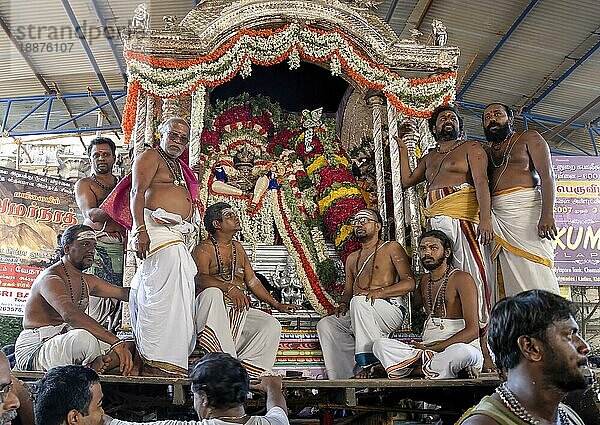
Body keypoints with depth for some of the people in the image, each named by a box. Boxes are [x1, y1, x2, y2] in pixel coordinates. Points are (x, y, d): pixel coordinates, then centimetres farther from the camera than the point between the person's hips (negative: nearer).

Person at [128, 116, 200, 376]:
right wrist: (140, 230, -19)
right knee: (165, 288, -19)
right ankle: (159, 360, -21)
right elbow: (137, 194, -8)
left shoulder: (180, 167, 28)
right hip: (156, 228, -9)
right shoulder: (150, 157, 3)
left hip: (179, 234, 9)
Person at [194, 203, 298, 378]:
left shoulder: (238, 247, 22)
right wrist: (229, 288, -35)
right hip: (213, 311, -5)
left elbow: (252, 281, 24)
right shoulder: (204, 249, 1)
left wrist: (277, 305, 20)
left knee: (272, 325, -17)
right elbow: (201, 278, -19)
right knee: (212, 293, -37)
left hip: (239, 311, 5)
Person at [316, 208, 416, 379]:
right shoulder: (352, 258, 26)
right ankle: (343, 379, -20)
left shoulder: (392, 248, 6)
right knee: (325, 324, -17)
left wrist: (379, 292, -20)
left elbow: (409, 283, -5)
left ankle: (369, 361, -32)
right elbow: (348, 290, 27)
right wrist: (343, 304, 2)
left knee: (359, 302, -35)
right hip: (357, 315, 6)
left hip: (390, 309, -6)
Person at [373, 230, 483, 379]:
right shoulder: (424, 281, 17)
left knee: (463, 352, -43)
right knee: (380, 345, -19)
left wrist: (436, 347, -19)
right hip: (426, 347, 7)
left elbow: (473, 330, -12)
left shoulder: (462, 279, -3)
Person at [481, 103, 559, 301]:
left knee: (534, 270, -15)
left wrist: (547, 214, -16)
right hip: (497, 215, 5)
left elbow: (547, 175, -1)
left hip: (526, 209, -5)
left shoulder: (528, 138, 11)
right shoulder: (487, 152, 26)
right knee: (510, 276, -4)